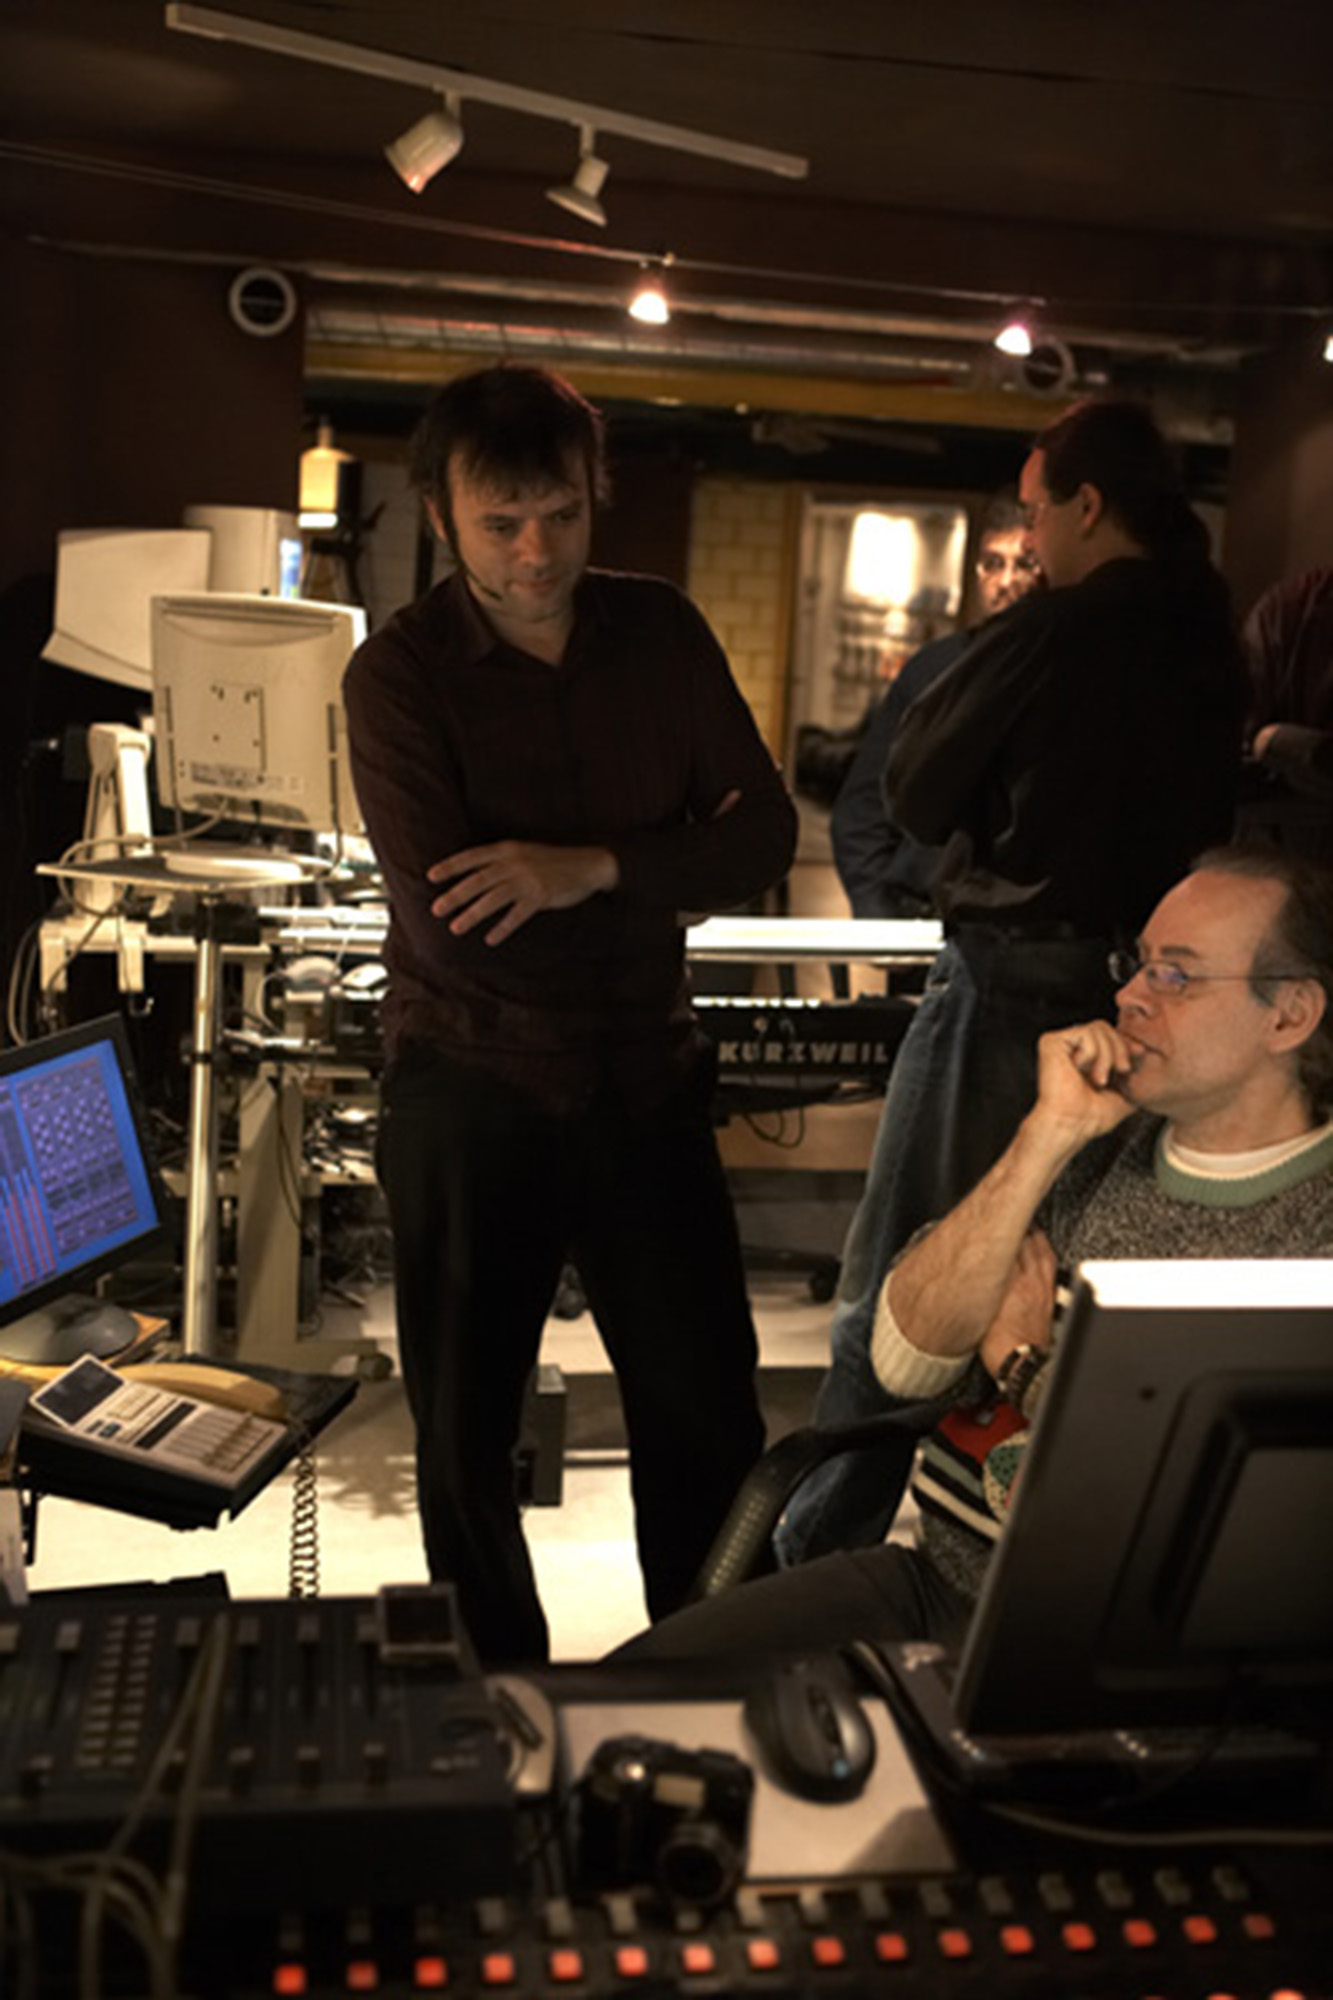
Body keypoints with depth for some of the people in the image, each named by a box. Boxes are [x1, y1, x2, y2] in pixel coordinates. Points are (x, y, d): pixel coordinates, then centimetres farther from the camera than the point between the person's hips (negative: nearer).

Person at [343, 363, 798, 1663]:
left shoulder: (661, 631, 1)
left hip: (643, 1077, 3)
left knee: (710, 1413, 7)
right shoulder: (398, 670, -9)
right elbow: (446, 922, -21)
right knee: (465, 1431, 10)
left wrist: (590, 867, -22)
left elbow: (767, 833, -7)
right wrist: (670, 866, -13)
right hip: (472, 1083, -2)